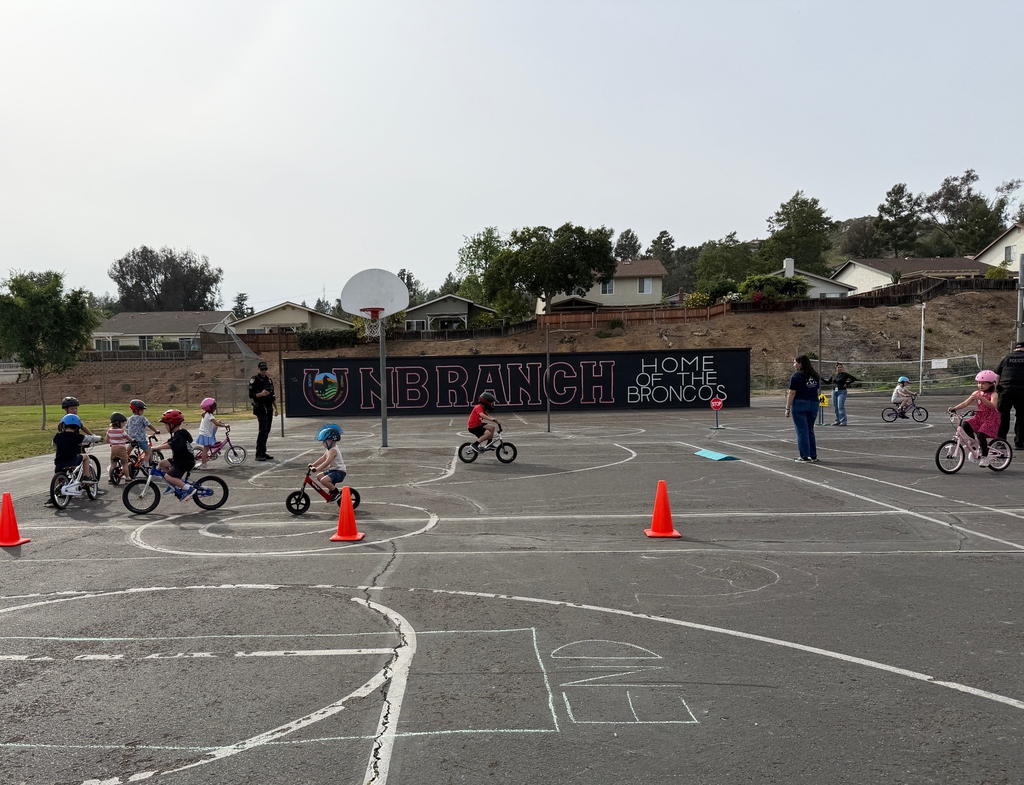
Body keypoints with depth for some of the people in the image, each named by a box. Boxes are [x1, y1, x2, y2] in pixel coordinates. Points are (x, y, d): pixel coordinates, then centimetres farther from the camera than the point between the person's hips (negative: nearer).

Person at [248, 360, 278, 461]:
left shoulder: (269, 380, 16)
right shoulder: (254, 380, -5)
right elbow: (251, 395, -10)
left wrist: (276, 408, 19)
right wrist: (261, 394, -27)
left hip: (269, 409, 7)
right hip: (260, 409, -7)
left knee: (267, 431, 8)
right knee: (263, 430, -15)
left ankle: (263, 453, 14)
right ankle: (259, 454, -14)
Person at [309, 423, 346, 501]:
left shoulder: (333, 450, -20)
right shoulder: (329, 449, 13)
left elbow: (327, 462, -30)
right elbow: (322, 458, 15)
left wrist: (316, 469, -34)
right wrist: (313, 464, 7)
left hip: (339, 472, -11)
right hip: (332, 470, 11)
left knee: (324, 480, -27)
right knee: (319, 477, 12)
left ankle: (336, 493, -10)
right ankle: (333, 488, 21)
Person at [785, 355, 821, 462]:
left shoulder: (796, 376, -9)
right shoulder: (815, 375, 9)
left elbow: (792, 393, -12)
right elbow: (817, 390, 15)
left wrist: (788, 408, -8)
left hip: (799, 405, -6)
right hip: (813, 404, 6)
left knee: (802, 431, 0)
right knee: (810, 430, 16)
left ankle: (805, 456, 0)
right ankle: (813, 456, 17)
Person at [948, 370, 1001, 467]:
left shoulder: (993, 394, -10)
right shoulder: (977, 393, 7)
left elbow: (993, 405, -30)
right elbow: (966, 403, 0)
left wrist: (981, 398, -43)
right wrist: (954, 408, -15)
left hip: (991, 419, -6)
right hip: (979, 417, 6)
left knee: (980, 435, -25)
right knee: (965, 424, -20)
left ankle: (984, 456, -5)